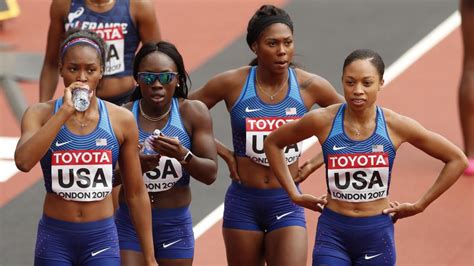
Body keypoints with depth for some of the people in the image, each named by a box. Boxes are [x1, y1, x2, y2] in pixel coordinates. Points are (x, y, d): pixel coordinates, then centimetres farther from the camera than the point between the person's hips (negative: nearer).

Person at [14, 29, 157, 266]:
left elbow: (136, 194, 5)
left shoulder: (121, 120, -1)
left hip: (102, 238, 0)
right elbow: (23, 161, -25)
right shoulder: (41, 114, -4)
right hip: (55, 238, 0)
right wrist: (64, 112, -23)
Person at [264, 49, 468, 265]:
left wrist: (419, 205, -1)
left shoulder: (396, 126, -9)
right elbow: (273, 143, 9)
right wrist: (294, 195, 4)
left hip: (377, 235, 0)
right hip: (333, 234, 0)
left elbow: (457, 160, 0)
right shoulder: (323, 121, -8)